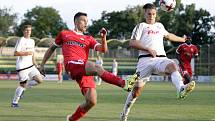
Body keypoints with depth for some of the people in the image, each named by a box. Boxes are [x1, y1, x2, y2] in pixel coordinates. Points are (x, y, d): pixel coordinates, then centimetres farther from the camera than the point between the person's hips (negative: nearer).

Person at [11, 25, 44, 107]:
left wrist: (34, 62, 17)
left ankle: (24, 88, 13)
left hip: (30, 65, 7)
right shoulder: (21, 40, -8)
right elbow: (15, 53, -13)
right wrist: (26, 53, -19)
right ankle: (14, 102, 8)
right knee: (23, 84, -5)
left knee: (39, 80, -5)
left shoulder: (32, 41, 15)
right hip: (22, 66, -7)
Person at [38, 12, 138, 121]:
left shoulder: (89, 39, 27)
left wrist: (103, 38, -5)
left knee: (91, 101, -10)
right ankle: (123, 83, -51)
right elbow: (52, 48, 32)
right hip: (72, 65, -5)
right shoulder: (64, 34, 23)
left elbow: (103, 49, 12)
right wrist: (42, 65, 30)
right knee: (97, 68, -34)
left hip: (85, 71, 5)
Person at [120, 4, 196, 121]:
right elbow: (132, 43, -1)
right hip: (145, 60, -3)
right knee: (137, 89, -3)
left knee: (172, 66, -33)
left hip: (161, 58, 3)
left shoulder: (159, 26, 29)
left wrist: (182, 39, 61)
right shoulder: (141, 26, 12)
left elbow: (168, 35, 51)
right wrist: (148, 49, -12)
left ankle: (181, 89, -60)